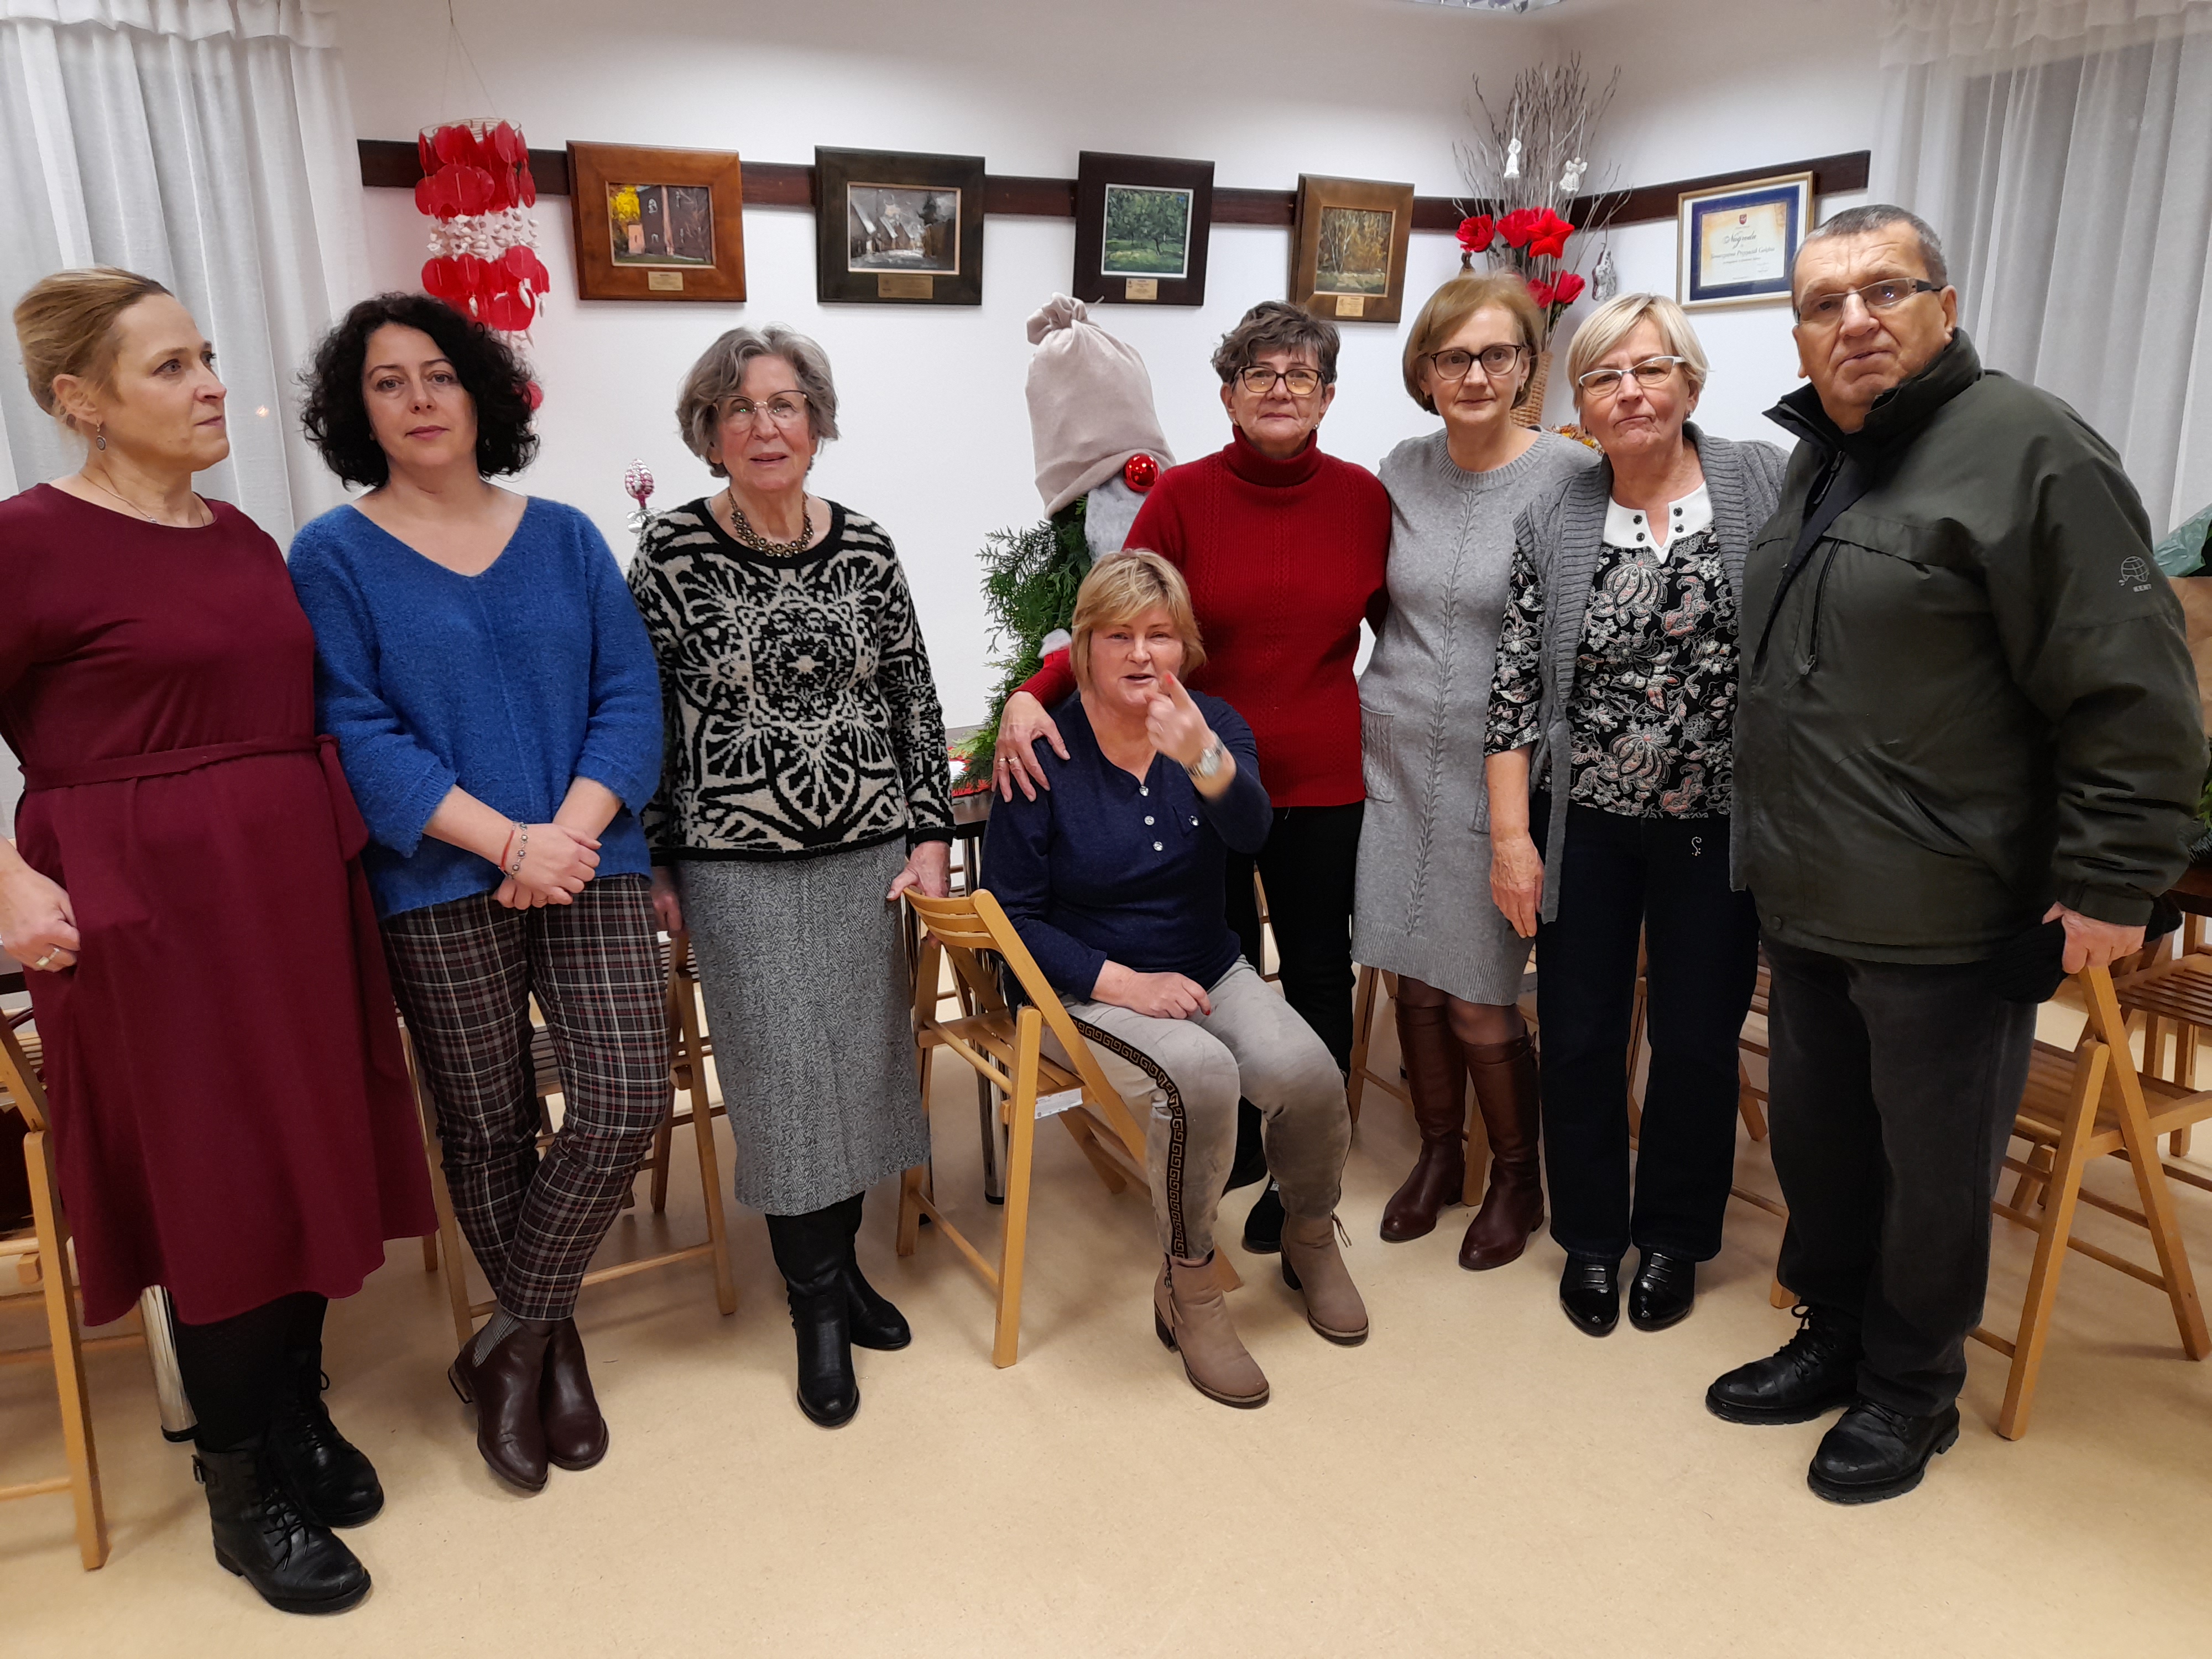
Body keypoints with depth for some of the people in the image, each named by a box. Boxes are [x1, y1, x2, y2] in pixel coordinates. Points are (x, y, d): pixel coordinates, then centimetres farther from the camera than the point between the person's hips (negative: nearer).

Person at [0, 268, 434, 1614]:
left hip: (298, 886, 6)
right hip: (149, 906, -6)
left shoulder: (244, 539, 11)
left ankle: (300, 1417, 33)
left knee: (313, 1160, 13)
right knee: (218, 1187, 2)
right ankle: (246, 1491, 21)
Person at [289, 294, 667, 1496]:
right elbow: (357, 734, -8)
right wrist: (509, 841, -18)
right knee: (487, 1129, 8)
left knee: (627, 1105, -7)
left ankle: (513, 1341, 15)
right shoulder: (334, 555, 1)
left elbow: (631, 698, 1)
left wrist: (572, 831, -14)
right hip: (441, 888, -1)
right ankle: (552, 1343, 30)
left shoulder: (565, 537, 8)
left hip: (589, 862, 2)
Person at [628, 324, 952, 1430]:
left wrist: (931, 833, 2)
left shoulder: (865, 550, 2)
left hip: (868, 852, 3)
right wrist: (656, 866, -2)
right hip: (740, 865, -3)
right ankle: (819, 1303, 19)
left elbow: (914, 701, 7)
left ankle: (840, 1259, 31)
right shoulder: (671, 555, -6)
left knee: (861, 1059, 10)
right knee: (782, 1075, 1)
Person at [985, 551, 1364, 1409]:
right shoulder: (1045, 755, -11)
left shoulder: (1214, 727, -2)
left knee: (1307, 1072, -22)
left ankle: (1311, 1242, 9)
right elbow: (1014, 916, -8)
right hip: (1085, 990, -3)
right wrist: (1124, 983, -19)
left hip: (1208, 970, 4)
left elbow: (1250, 831, -23)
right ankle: (1187, 1291, -10)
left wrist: (1202, 757, -45)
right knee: (1200, 1074, -32)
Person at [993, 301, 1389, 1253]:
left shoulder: (1361, 498, -1)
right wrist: (1032, 695, -25)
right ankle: (1233, 1146, 37)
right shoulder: (1182, 497, -5)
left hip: (1320, 781, 1)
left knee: (1318, 972, 10)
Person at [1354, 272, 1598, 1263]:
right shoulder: (1403, 470, 5)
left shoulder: (1571, 477, -9)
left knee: (1477, 996, 0)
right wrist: (1388, 701, 14)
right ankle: (1438, 1155, 34)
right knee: (1414, 977, 12)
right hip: (1393, 754, 4)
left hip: (1495, 769, -4)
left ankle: (1518, 1177, 25)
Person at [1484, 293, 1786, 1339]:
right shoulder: (1552, 526, 1)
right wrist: (1510, 834, -5)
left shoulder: (1765, 485, -3)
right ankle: (1591, 1238, 30)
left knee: (1698, 1038, 10)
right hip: (1587, 827, 1)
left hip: (1717, 824, -1)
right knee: (1579, 1038, 9)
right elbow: (1514, 688, 0)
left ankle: (1672, 1236, 33)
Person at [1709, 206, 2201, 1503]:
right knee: (1818, 1137, 19)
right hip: (1808, 906, 7)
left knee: (1932, 1165, 9)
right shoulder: (1815, 464, 12)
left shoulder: (2028, 449, -13)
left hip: (1949, 922, -7)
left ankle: (1910, 1388, 29)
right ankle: (1833, 1336, 39)